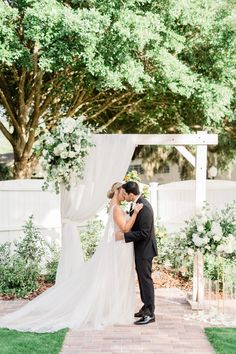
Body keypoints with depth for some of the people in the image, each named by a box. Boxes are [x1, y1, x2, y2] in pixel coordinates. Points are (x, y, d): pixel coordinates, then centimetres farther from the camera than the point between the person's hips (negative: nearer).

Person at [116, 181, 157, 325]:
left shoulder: (144, 207, -24)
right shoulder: (137, 203, 6)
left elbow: (144, 232, -26)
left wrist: (124, 236, -25)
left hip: (145, 249, -10)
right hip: (140, 248, 10)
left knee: (146, 279, -4)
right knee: (142, 278, 16)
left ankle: (150, 313, 3)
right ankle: (146, 308, 27)